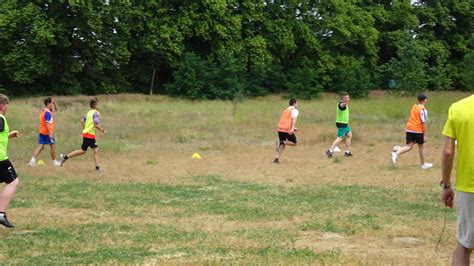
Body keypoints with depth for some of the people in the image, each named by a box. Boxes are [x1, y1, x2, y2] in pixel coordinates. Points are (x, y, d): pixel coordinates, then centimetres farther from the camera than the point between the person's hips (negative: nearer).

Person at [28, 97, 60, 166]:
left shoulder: (44, 111, 13)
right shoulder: (48, 113, -17)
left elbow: (56, 110, 26)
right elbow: (47, 123, -25)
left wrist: (54, 102, 11)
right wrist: (50, 133, -27)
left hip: (42, 132, 8)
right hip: (48, 133, -8)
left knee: (40, 146, 4)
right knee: (53, 146, 6)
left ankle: (33, 160, -9)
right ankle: (55, 161, 16)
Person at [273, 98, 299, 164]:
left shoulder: (285, 111, 25)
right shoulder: (295, 110, 3)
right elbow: (294, 119, -14)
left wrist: (292, 128, 40)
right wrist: (292, 128, -27)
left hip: (280, 129, 6)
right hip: (288, 130, -6)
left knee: (282, 145, 13)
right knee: (294, 143, 9)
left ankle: (277, 158, -3)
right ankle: (282, 142, -14)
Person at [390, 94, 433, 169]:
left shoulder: (414, 106, 11)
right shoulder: (423, 110, -11)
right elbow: (423, 123, -13)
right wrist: (425, 135, -10)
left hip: (409, 129, 6)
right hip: (418, 130, -6)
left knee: (409, 146, 2)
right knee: (421, 146, 11)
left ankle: (395, 153, -23)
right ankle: (423, 164, 22)